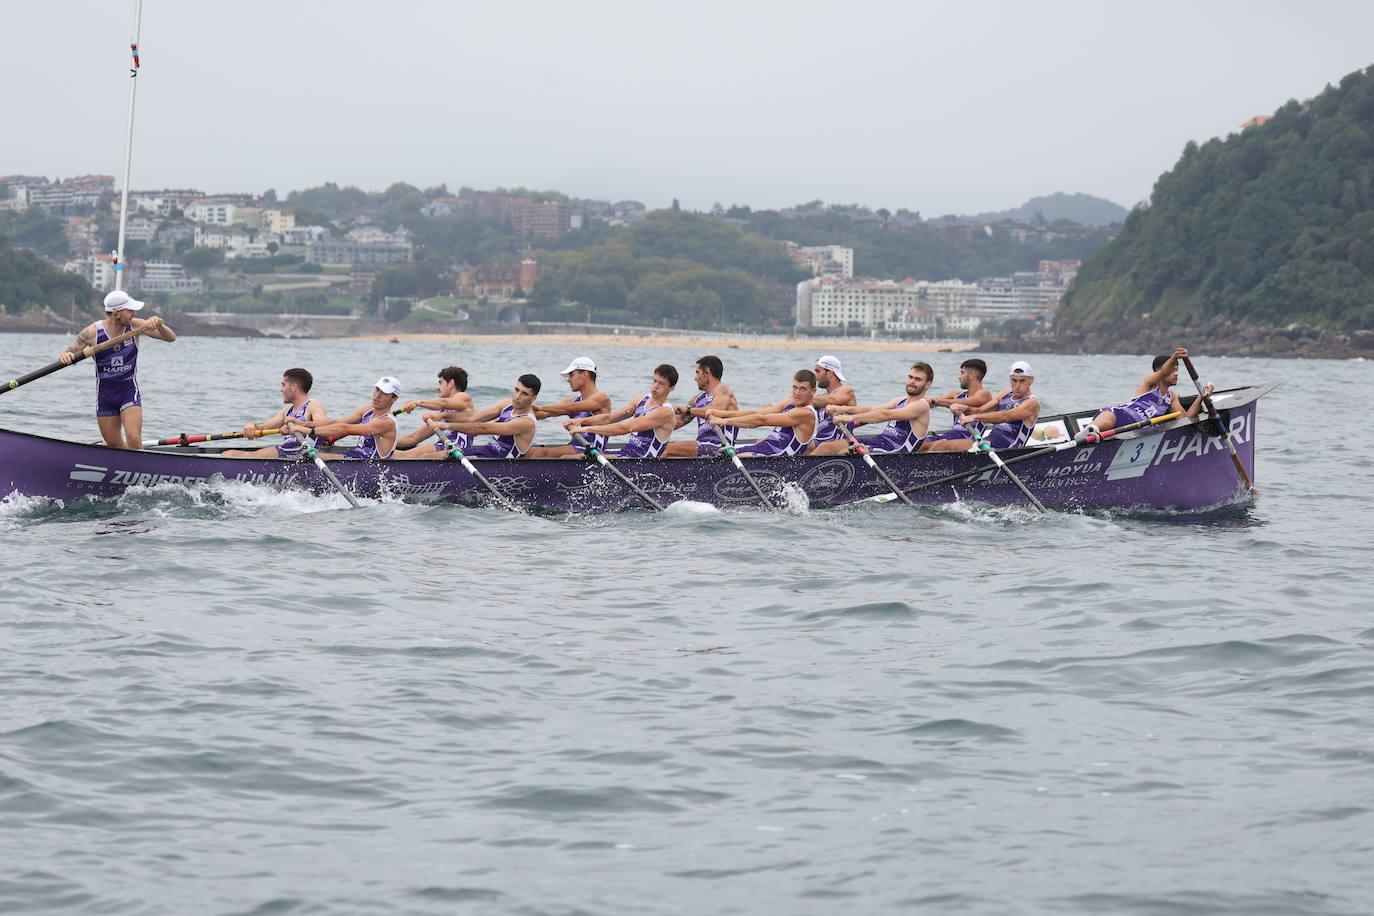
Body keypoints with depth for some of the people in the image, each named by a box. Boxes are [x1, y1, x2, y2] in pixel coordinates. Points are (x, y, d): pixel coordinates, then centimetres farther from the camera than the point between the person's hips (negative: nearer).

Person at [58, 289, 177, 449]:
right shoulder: (92, 332, -12)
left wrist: (158, 324, -31)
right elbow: (68, 356, -7)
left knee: (134, 440, -20)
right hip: (104, 394, 1)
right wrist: (64, 356, -32)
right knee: (115, 446, 10)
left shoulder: (135, 326, -10)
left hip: (130, 392, -1)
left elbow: (171, 337, -10)